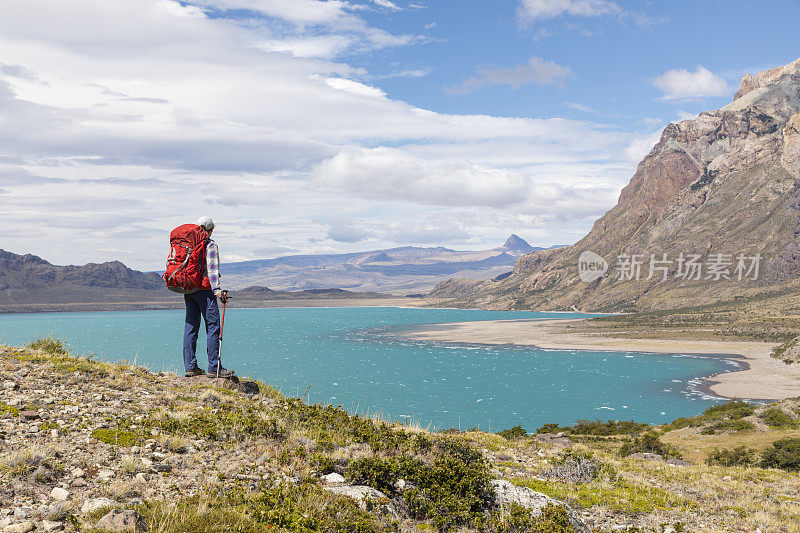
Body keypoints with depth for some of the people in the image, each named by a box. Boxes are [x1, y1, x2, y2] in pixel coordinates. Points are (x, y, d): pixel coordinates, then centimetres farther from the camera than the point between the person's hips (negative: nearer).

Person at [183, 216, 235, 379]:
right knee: (213, 326, -4)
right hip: (204, 289, -8)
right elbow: (212, 268, -15)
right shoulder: (210, 245, -6)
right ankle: (214, 368, -6)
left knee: (191, 326, 9)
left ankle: (190, 367, 10)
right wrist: (217, 290, -18)